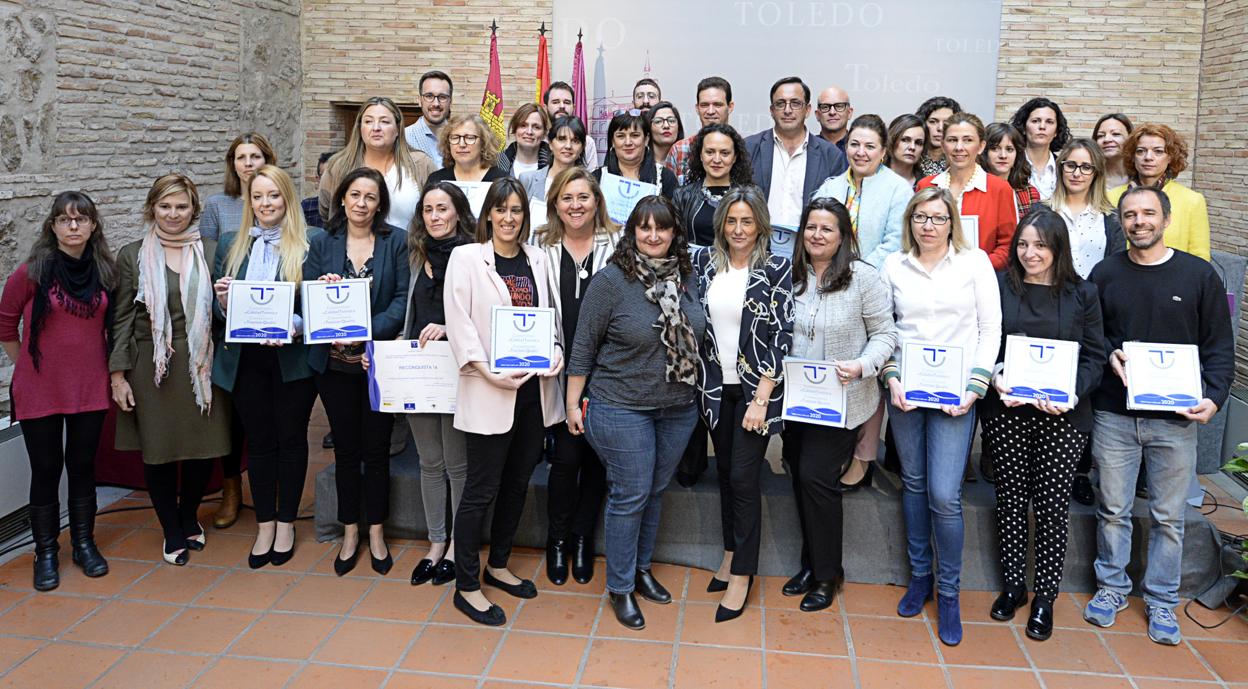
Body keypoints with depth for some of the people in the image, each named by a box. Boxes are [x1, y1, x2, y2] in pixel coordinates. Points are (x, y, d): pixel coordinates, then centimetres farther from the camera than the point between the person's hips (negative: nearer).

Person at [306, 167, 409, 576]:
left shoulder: (396, 241, 0)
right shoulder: (322, 243, 6)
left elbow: (403, 297, -7)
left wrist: (372, 332, -20)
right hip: (334, 362, 2)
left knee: (376, 449, 7)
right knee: (346, 450, 11)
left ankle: (375, 533, 23)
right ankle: (350, 533, 25)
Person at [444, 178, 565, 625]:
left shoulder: (536, 259, 12)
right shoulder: (466, 257, -3)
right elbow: (458, 321, -10)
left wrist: (555, 352, -4)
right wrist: (488, 371, -19)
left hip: (534, 388, 6)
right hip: (489, 392, -5)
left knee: (518, 483, 15)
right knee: (482, 490, -1)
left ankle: (498, 565, 32)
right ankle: (467, 586, 13)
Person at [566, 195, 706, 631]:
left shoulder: (686, 276, 2)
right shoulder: (611, 281, -13)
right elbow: (584, 346, -8)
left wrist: (695, 391, 15)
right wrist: (573, 403, -6)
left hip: (678, 408, 5)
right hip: (622, 409, -5)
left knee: (656, 491, 16)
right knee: (630, 495, 1)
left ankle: (641, 567, 35)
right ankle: (620, 587, 18)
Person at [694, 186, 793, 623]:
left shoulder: (776, 269, -8)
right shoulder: (704, 262, 3)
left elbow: (782, 337, -11)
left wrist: (762, 399, -15)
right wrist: (697, 381, 3)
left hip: (755, 389, -4)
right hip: (715, 386, 4)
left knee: (743, 478, -4)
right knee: (725, 471, 13)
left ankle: (742, 574, 10)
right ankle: (731, 554, 29)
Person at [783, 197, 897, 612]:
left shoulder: (862, 277, -10)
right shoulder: (790, 276, 2)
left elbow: (884, 334, -7)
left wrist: (861, 367, -22)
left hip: (841, 402, -5)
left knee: (817, 477, -7)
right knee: (800, 475, 12)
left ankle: (827, 574, 12)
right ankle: (811, 562, 31)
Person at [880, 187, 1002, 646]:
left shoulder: (975, 261, 1)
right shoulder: (894, 266, 7)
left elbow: (990, 329, 0)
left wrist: (975, 387, -8)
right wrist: (892, 378, -5)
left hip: (955, 392, -3)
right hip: (905, 389, 3)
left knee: (944, 495, -7)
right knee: (913, 483, 11)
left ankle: (948, 591, 11)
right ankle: (920, 575, 28)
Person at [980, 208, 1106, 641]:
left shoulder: (1082, 294, 4)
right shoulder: (999, 286, 2)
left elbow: (1094, 356, 2)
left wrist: (1072, 394, -14)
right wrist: (996, 376, -16)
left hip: (1063, 417, 0)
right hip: (1006, 413, 0)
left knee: (1052, 504, 3)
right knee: (1012, 498, 8)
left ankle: (1045, 596, 18)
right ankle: (1013, 585, 25)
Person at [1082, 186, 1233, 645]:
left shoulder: (1199, 275, 1)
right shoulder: (1105, 274, 4)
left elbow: (1219, 346, 2)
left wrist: (1213, 397, -11)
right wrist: (1109, 356, -11)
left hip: (1176, 419, -1)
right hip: (1113, 416, 1)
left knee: (1168, 516, 8)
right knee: (1113, 510, 10)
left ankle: (1161, 601, 24)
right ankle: (1112, 587, 28)